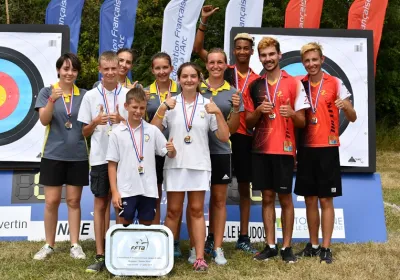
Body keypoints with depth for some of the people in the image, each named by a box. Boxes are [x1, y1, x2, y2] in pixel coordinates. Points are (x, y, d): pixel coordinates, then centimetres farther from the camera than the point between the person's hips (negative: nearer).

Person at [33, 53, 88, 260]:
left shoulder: (84, 95, 5)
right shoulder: (47, 91, 1)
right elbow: (44, 120, -10)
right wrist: (52, 100, -26)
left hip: (77, 155, 1)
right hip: (53, 154, -1)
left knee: (74, 201, 6)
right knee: (52, 201, 2)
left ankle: (75, 245, 13)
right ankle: (49, 245, 15)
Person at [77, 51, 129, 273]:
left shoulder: (128, 94, 2)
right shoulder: (90, 96, 4)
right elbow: (84, 132, 6)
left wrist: (121, 120, -14)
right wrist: (96, 122, -14)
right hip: (100, 157, 1)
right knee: (101, 204, 5)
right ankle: (100, 255, 11)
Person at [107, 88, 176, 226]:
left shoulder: (153, 130, 2)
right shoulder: (117, 133, -1)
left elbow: (170, 155, 6)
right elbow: (112, 164, 1)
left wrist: (172, 150, -19)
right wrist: (114, 191, -4)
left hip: (148, 190, 2)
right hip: (126, 190, -1)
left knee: (146, 225, 11)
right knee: (126, 225, 6)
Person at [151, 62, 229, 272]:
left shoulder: (208, 105, 3)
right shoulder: (170, 103, 3)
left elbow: (224, 137, 0)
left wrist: (218, 113, -12)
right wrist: (163, 108, -12)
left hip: (199, 165, 0)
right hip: (175, 164, 0)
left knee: (197, 210, 5)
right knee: (173, 211, 6)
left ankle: (200, 257, 8)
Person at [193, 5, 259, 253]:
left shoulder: (258, 80, 7)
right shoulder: (225, 71, 3)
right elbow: (198, 49, -4)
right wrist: (204, 21, -12)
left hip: (245, 136, 2)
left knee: (245, 187, 9)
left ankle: (244, 238, 18)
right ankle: (213, 235, 14)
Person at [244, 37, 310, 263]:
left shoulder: (294, 83, -1)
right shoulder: (255, 86, 8)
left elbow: (302, 122, -2)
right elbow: (249, 122, 9)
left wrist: (292, 114, -23)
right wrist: (258, 111, -12)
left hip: (284, 149, -3)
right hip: (261, 149, 3)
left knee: (285, 198, 3)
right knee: (267, 197, 8)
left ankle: (287, 247, 14)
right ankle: (270, 245, 17)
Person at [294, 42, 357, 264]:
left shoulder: (335, 83, -3)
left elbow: (353, 118, -6)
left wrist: (346, 107, -25)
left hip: (327, 148, -3)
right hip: (305, 148, 3)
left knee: (326, 199, 1)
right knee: (310, 199, 9)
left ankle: (326, 248, 9)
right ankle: (313, 245, 21)